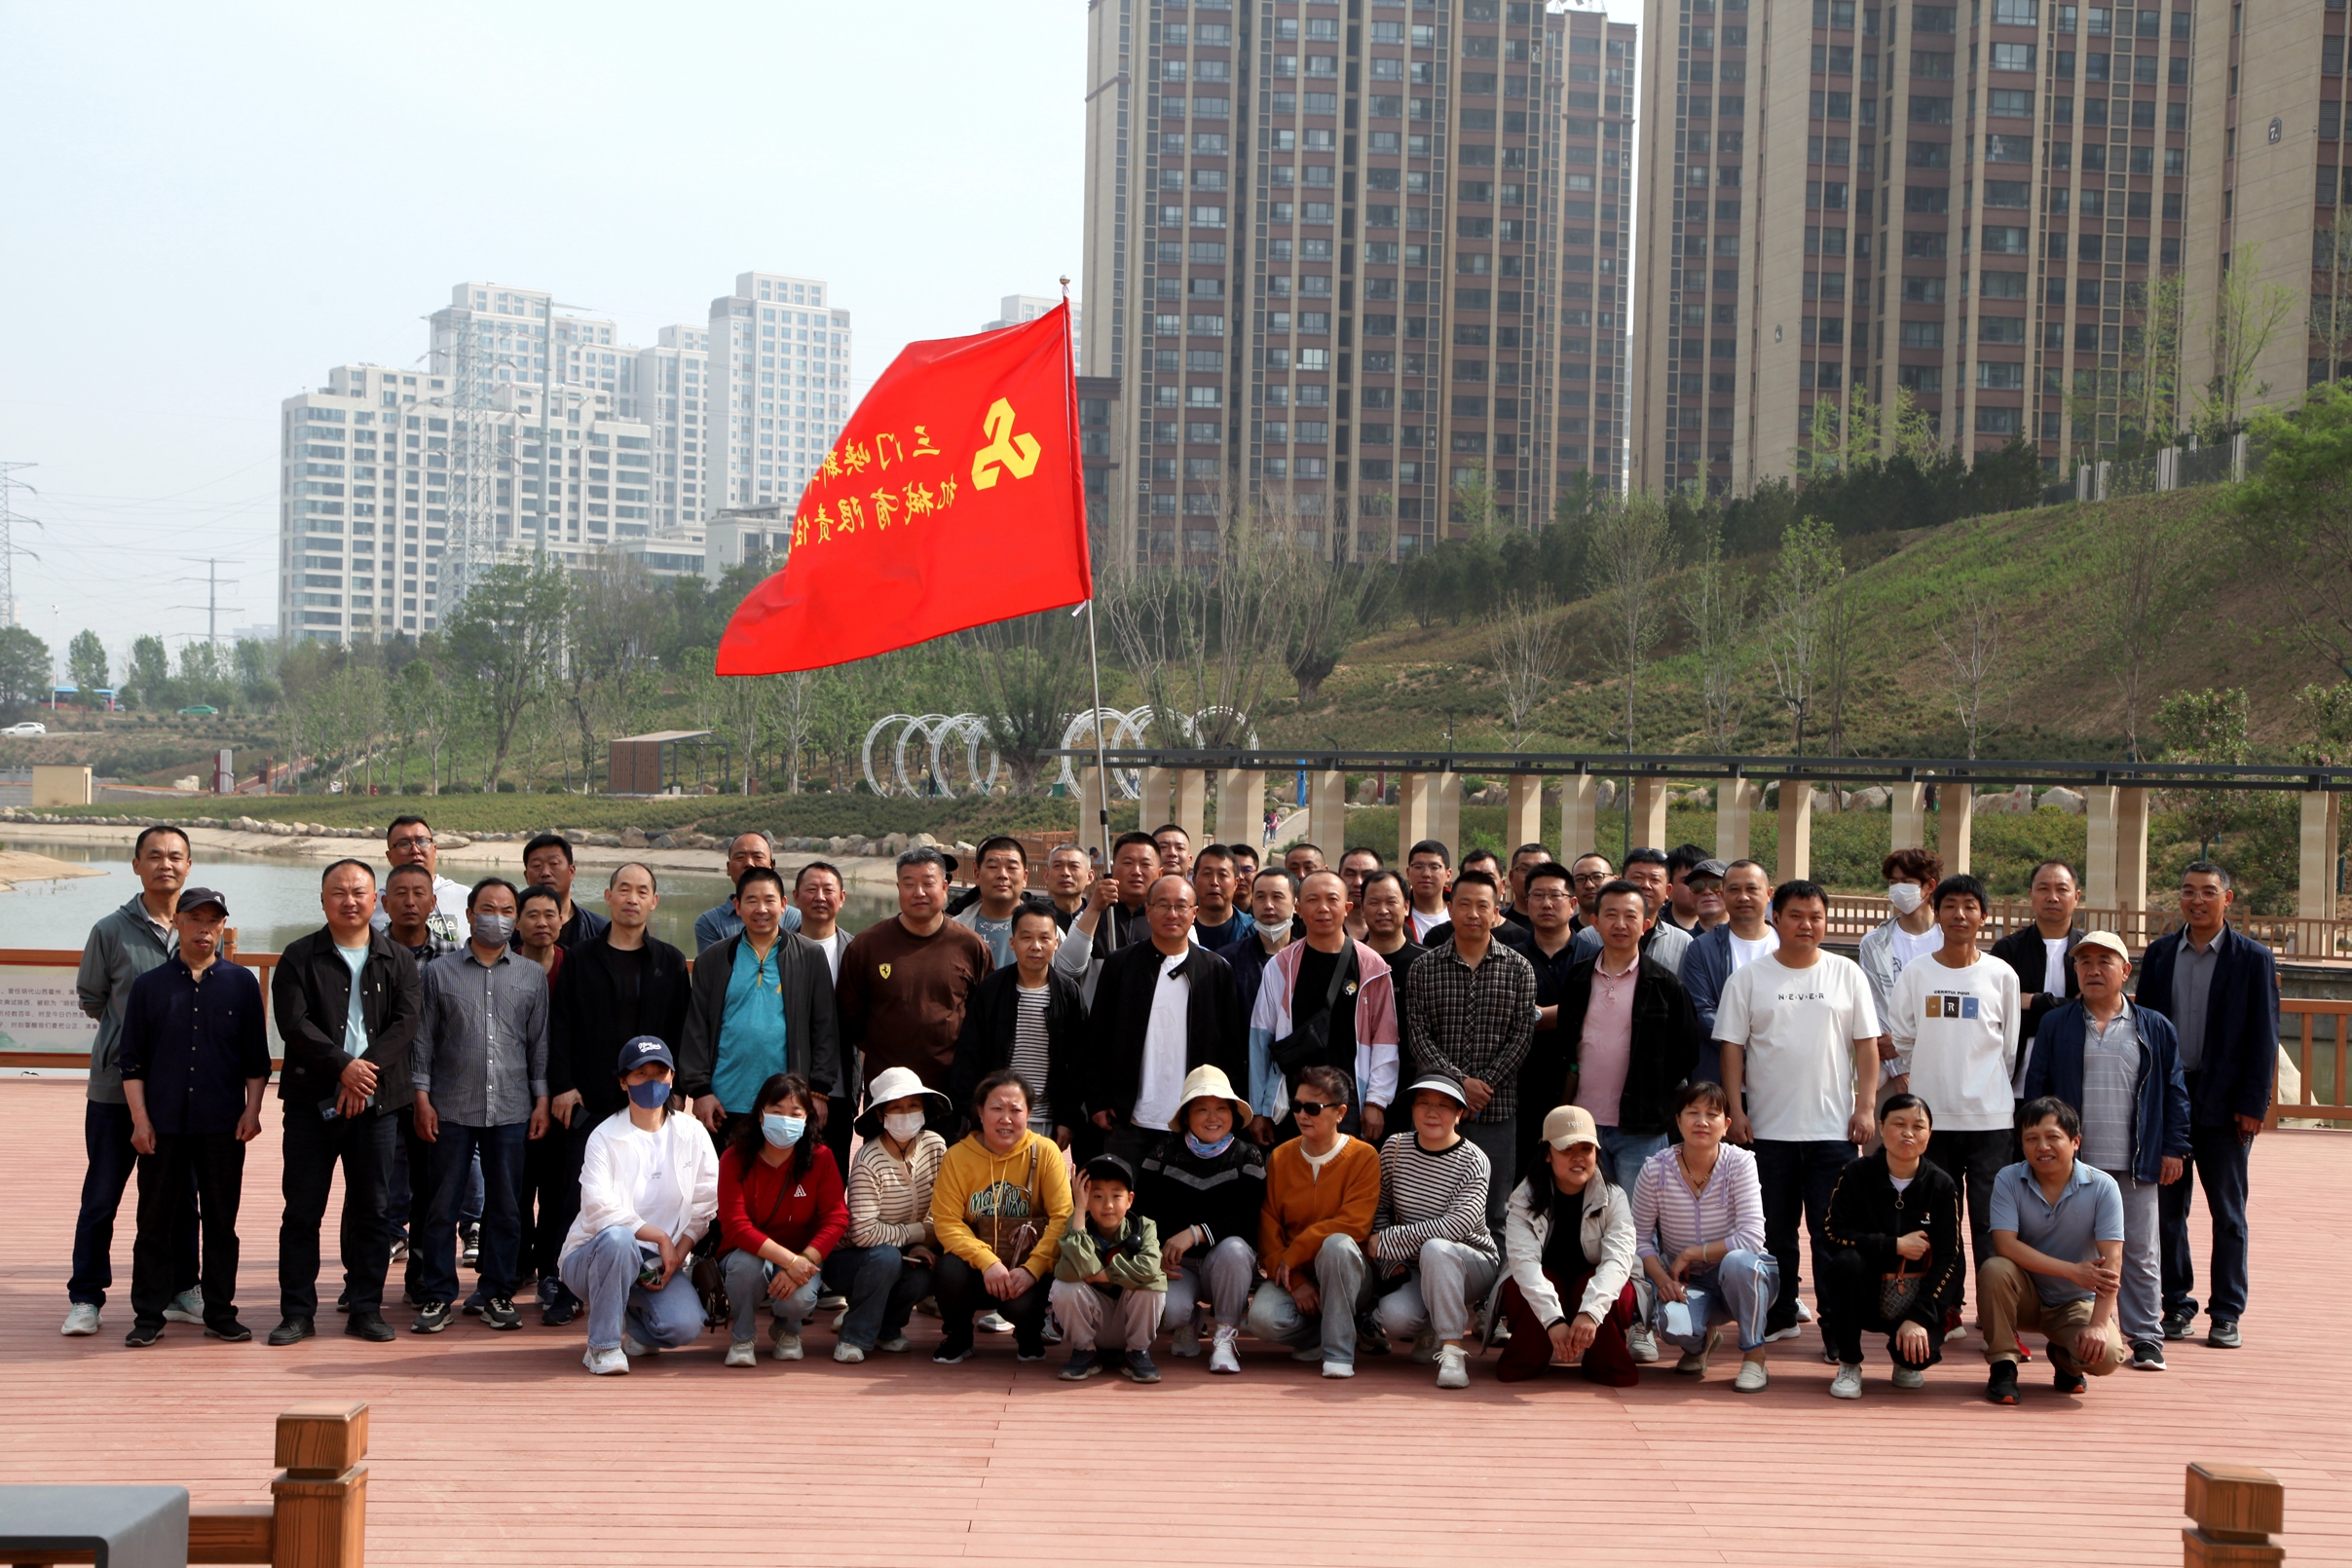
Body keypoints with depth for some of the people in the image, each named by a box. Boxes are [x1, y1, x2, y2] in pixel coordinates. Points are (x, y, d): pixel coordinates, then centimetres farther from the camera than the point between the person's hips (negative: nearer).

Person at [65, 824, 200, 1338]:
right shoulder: (111, 930, -3)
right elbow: (90, 998, 7)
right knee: (101, 1195, 4)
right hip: (117, 1082, -2)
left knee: (181, 1194, 10)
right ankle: (85, 1298, 14)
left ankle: (180, 1291, 21)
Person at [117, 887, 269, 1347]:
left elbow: (256, 1056, 7)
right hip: (163, 1124, 0)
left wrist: (252, 1110, -2)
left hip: (224, 1125, 0)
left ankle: (220, 1313, 14)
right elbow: (131, 1060, 4)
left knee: (221, 1220, 5)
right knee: (156, 1220, 4)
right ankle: (148, 1316, 12)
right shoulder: (149, 986, 5)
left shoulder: (241, 983, 6)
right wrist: (140, 1119, -3)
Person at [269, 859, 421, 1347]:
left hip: (377, 1102, 1)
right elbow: (294, 1024, -8)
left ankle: (366, 1308, 13)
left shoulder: (397, 959, 9)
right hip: (311, 1101, -1)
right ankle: (297, 1312, 9)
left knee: (374, 1210, 4)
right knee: (302, 1209, 2)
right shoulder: (299, 957, 3)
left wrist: (366, 1068, -14)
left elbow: (406, 1022, -2)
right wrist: (342, 1066, -17)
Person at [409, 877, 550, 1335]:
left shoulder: (532, 975, 9)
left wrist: (542, 1099, 5)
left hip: (511, 1109, 1)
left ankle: (498, 1295, 14)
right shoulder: (439, 972, 5)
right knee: (442, 1206, 2)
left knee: (505, 1207, 5)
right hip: (451, 1108, -1)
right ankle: (437, 1297, 10)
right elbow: (423, 1039, 5)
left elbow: (539, 1041, 11)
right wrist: (421, 1096, -2)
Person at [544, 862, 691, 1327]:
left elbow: (682, 1031, 7)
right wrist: (562, 1085, -6)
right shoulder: (580, 959, 6)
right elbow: (559, 1026, 3)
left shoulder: (670, 963, 8)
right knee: (577, 1196, -1)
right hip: (589, 1100, -1)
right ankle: (561, 1290, 4)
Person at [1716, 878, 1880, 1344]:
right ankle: (1779, 1318, 21)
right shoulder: (1750, 979, 4)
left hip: (1834, 1129, -1)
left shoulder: (1847, 974, 6)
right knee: (1774, 1232, 9)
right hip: (1768, 1128, 1)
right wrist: (1736, 1110, -4)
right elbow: (1731, 1047, 3)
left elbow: (1866, 1044, 6)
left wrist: (1866, 1105, -2)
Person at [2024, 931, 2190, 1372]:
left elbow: (2175, 1091, 7)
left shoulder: (2155, 1029, 6)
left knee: (2141, 1253, 4)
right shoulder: (2055, 1025, 5)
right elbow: (2035, 1087, 4)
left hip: (2136, 1166, 0)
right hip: (2073, 1164, 0)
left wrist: (2174, 1148, 1)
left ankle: (2146, 1338, 11)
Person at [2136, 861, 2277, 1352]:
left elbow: (2263, 1039, -3)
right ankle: (2177, 1306, 16)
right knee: (2168, 1208, 6)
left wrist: (2253, 1105, -9)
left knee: (2228, 1213, 4)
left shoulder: (2254, 959, -1)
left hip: (2223, 1105, -3)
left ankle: (2226, 1314, 12)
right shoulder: (2159, 954, 8)